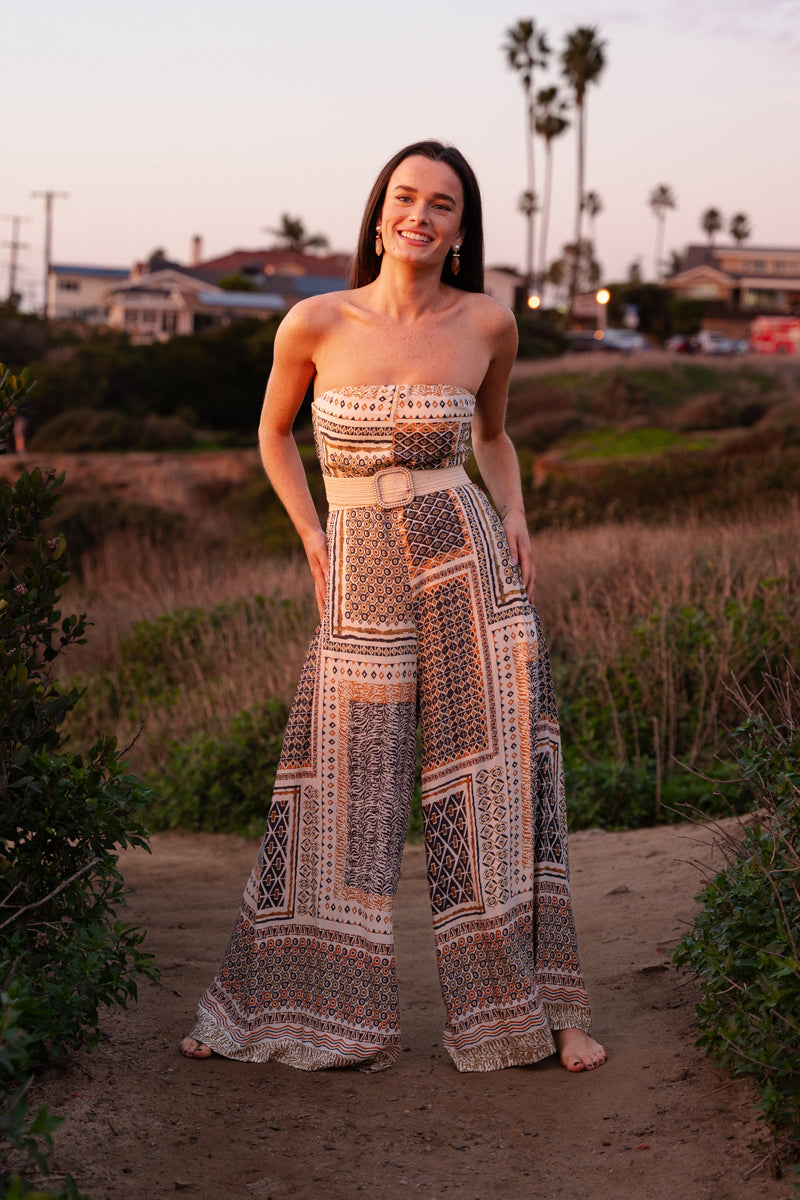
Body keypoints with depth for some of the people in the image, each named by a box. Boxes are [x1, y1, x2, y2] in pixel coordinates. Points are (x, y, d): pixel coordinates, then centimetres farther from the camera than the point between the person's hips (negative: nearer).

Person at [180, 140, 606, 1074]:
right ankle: (274, 1010, 22)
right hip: (361, 587, 0)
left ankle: (540, 1009, 15)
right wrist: (312, 540, 5)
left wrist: (514, 515, 2)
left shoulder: (487, 323, 1)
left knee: (499, 788, 2)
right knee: (339, 797, 5)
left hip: (468, 570, 0)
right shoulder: (315, 323, -3)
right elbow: (274, 432, 13)